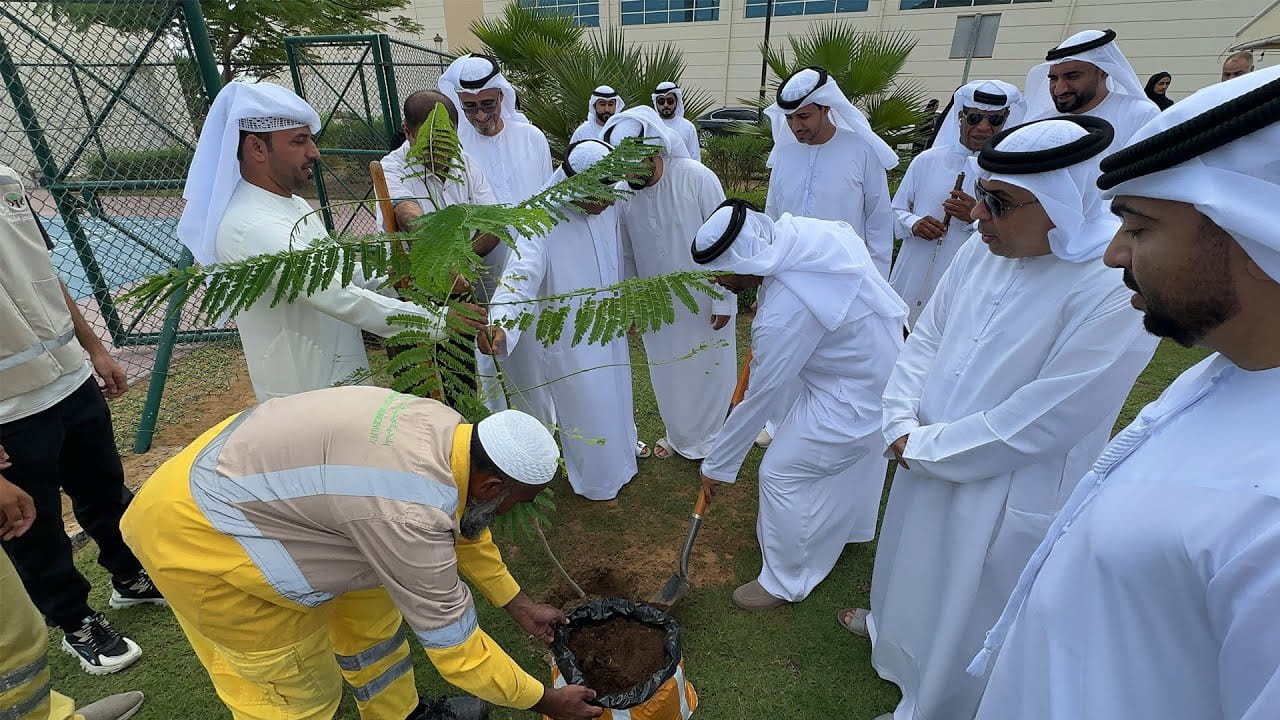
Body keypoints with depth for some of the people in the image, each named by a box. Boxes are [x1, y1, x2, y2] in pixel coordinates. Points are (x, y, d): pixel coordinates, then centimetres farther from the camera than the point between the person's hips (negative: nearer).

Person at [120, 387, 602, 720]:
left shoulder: (445, 432, -8)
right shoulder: (410, 515, -34)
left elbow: (464, 528, 9)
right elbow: (453, 643, -21)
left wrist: (518, 604, 16)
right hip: (195, 530, -8)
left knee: (369, 608, 16)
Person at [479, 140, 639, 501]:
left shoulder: (608, 207, -8)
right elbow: (520, 278, -38)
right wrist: (499, 324, -55)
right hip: (569, 337, -6)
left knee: (615, 391, 26)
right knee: (585, 405, 11)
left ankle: (621, 446, 56)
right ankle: (597, 481, 37)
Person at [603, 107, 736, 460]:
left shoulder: (697, 178, -20)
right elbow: (626, 256, 2)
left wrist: (723, 299, -12)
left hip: (704, 302, -3)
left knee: (709, 371, 12)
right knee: (668, 375, 18)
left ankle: (707, 440, 37)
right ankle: (679, 437, 42)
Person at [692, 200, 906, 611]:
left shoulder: (783, 314, -35)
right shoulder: (800, 231, -13)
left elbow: (759, 399, -23)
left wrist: (718, 465, -9)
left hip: (853, 396, -9)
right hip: (881, 356, 9)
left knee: (781, 474, 1)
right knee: (843, 461, 29)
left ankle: (785, 583, 21)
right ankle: (839, 527, 57)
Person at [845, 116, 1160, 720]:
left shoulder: (1119, 290, -27)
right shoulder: (985, 248, -7)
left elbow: (1036, 425, -26)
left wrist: (923, 448, -18)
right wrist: (903, 426, -9)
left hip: (1005, 496, -6)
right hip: (925, 461, 6)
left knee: (963, 616, 18)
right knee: (916, 562, 32)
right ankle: (894, 620, 62)